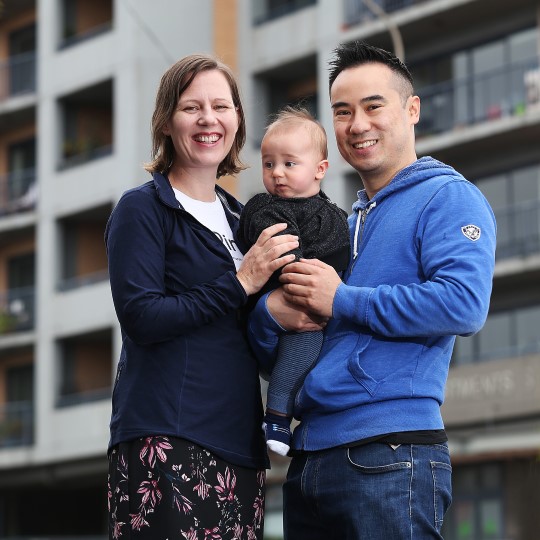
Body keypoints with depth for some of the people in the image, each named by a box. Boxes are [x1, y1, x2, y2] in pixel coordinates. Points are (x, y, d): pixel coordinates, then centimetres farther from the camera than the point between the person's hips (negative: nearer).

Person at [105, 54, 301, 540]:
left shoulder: (238, 217, 20)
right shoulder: (143, 208, 0)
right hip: (166, 440, -7)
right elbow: (141, 318, -12)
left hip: (239, 442, 7)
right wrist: (239, 284, -11)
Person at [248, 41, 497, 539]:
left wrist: (341, 301, -11)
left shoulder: (448, 198, 0)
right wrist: (271, 312, -3)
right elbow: (274, 357, 22)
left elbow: (463, 304, -19)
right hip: (309, 457, 8)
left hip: (389, 455, -8)